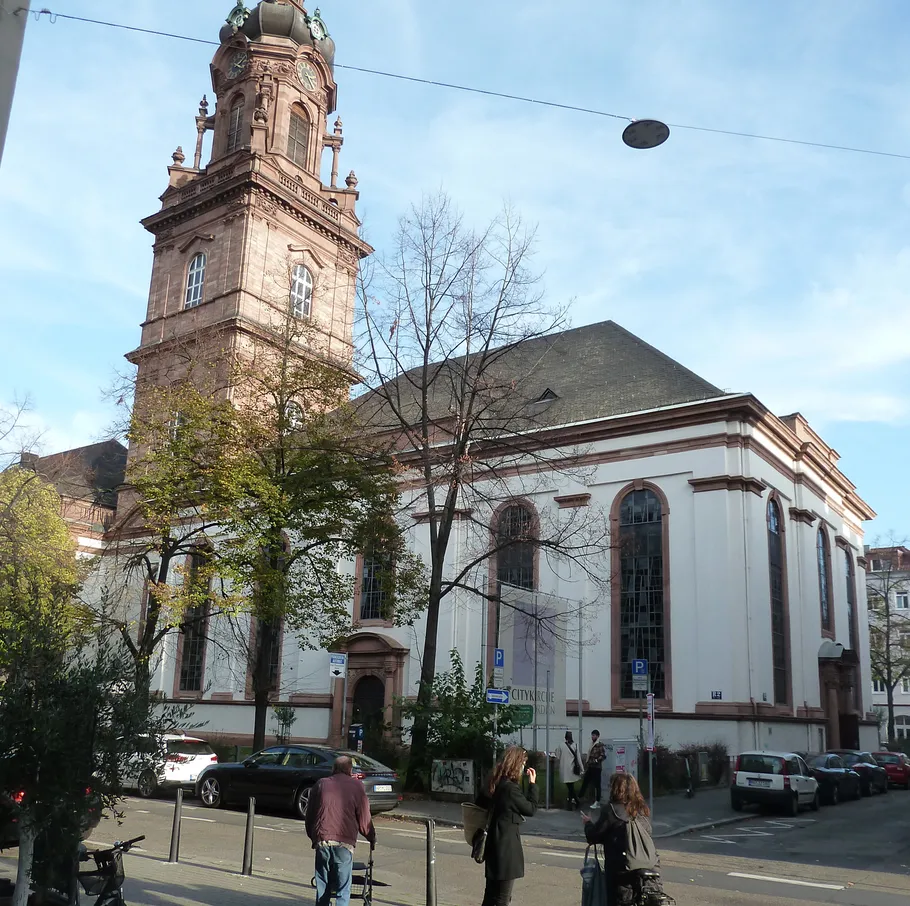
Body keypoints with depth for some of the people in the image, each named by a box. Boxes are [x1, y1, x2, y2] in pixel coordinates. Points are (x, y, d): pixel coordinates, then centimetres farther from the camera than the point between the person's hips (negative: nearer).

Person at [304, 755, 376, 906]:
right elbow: (364, 819, 2)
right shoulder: (356, 786, 3)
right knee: (343, 891, 1)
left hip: (322, 841, 3)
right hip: (344, 842, -3)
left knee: (322, 889, 13)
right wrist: (372, 838, 17)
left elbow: (309, 814, 15)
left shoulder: (321, 784, 11)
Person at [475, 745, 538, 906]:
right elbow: (531, 809, -10)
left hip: (495, 844, 9)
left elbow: (481, 803, 15)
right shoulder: (510, 787, -20)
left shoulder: (495, 783, 7)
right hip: (507, 846, -9)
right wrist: (533, 784, -4)